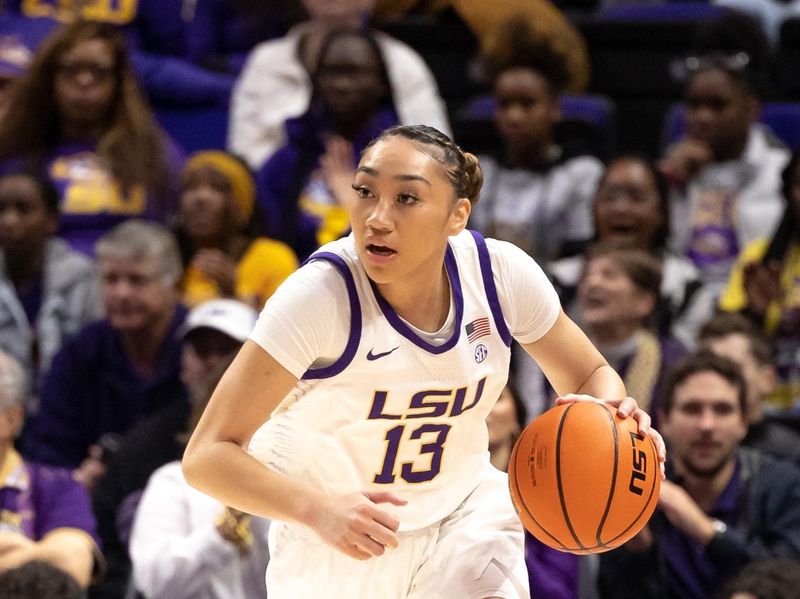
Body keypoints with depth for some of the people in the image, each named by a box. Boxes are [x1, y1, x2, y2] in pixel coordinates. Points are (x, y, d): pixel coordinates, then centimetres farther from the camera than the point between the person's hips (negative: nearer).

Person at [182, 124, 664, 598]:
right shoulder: (320, 295, -28)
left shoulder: (501, 272, -17)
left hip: (462, 512, 2)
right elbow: (207, 455, -30)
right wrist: (319, 510, -46)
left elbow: (590, 377, -1)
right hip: (333, 543, -2)